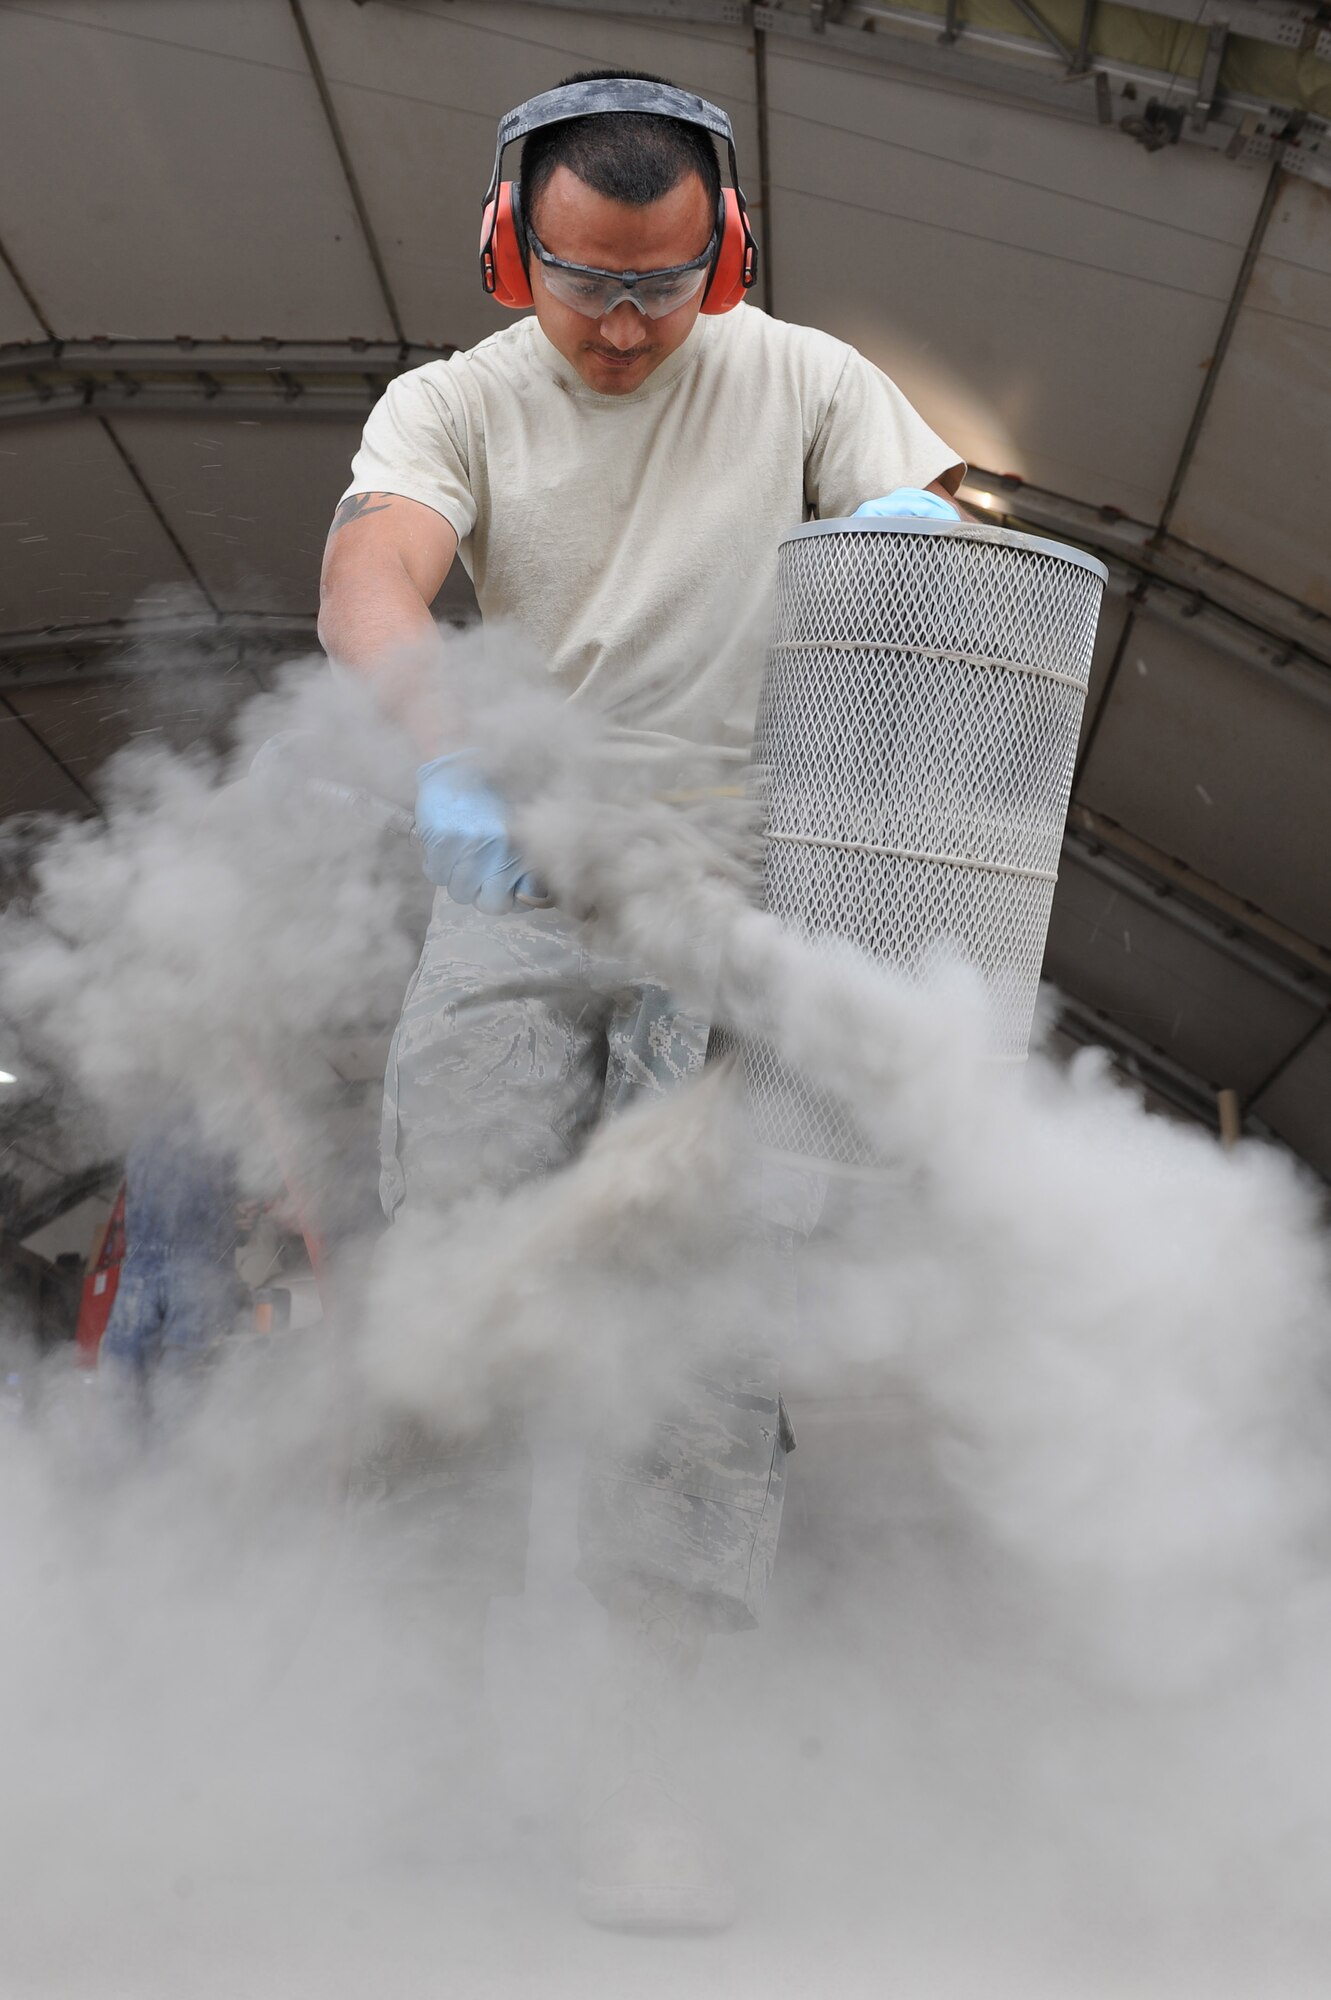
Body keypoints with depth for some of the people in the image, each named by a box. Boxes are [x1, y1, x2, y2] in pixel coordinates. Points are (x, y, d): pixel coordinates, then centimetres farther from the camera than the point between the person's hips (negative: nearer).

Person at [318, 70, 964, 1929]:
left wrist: (913, 541, -20)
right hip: (512, 887, 1)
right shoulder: (454, 402, 5)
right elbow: (370, 581, -15)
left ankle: (639, 1759, -2)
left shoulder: (804, 380, 8)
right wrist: (452, 759, -37)